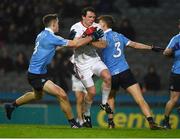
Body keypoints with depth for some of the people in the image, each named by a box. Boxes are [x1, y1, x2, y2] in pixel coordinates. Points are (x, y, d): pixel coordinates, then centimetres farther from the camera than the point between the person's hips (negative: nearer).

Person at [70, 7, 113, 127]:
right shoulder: (75, 28, -9)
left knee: (107, 77, -26)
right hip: (82, 63, -3)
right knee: (92, 91, -9)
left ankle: (104, 103, -4)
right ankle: (86, 115, 17)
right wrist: (85, 35, -34)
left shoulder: (96, 27, 0)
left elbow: (103, 44, -8)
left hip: (94, 59, 3)